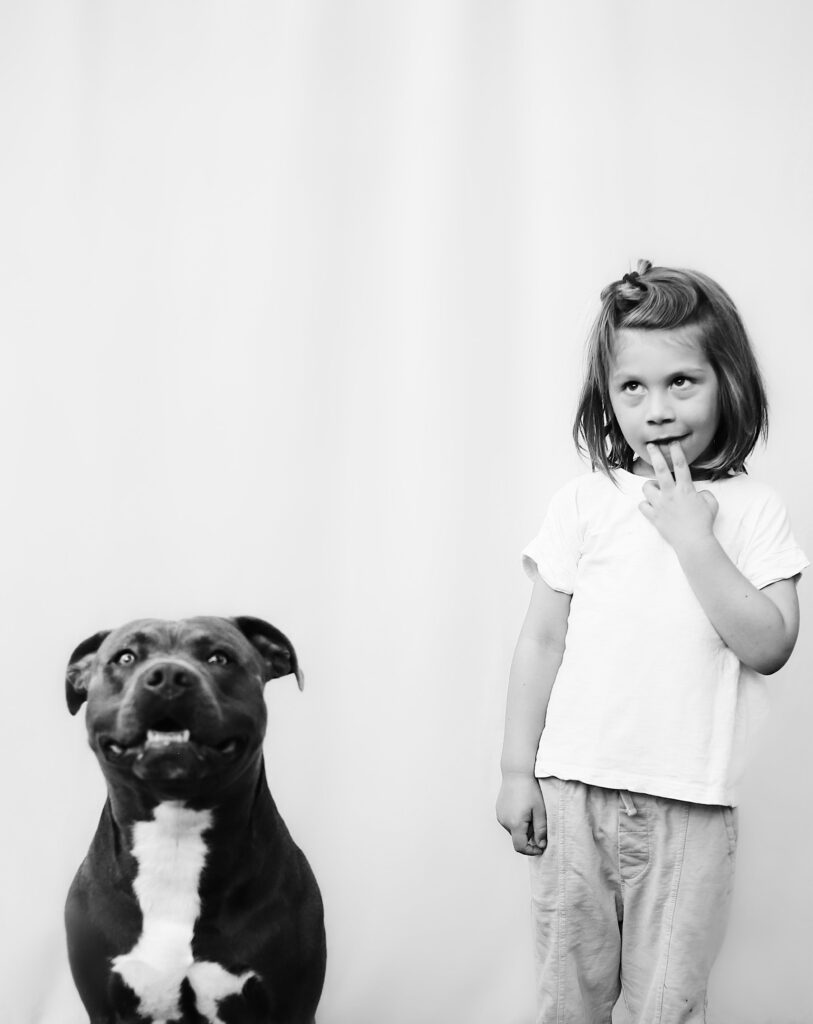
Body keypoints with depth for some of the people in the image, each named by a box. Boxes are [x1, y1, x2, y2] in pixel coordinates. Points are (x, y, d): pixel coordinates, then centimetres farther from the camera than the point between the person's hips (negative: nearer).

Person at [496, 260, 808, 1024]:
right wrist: (517, 770, 2)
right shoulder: (584, 504, 1)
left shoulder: (751, 510, 0)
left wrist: (692, 535, -14)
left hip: (690, 809, -1)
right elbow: (542, 640, 4)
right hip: (575, 792, 1)